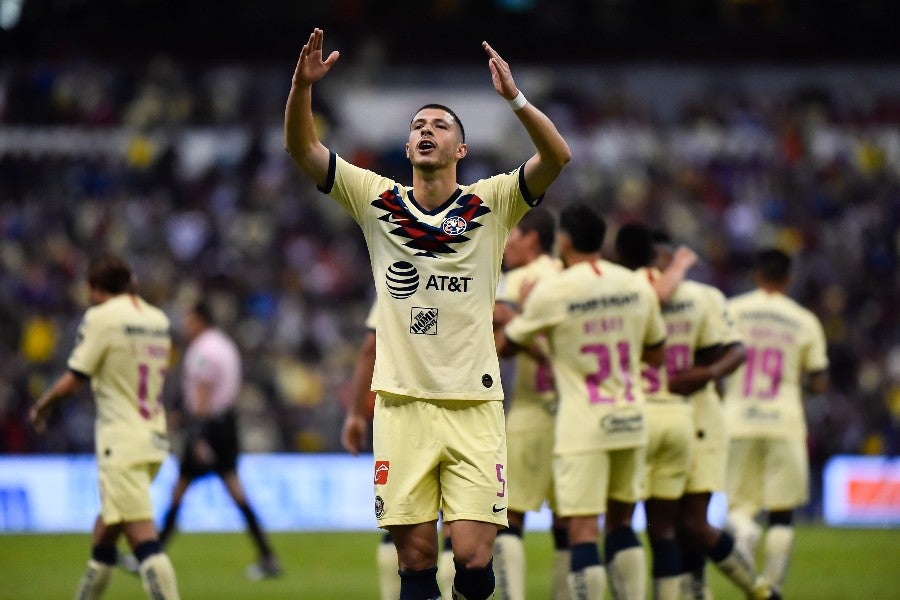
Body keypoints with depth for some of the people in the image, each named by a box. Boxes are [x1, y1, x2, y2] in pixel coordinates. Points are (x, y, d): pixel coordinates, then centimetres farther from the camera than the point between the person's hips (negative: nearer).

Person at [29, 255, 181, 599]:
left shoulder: (101, 317, -8)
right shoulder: (158, 319, 12)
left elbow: (74, 380, -10)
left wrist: (41, 407, 7)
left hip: (121, 439, -8)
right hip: (154, 438, 8)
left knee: (142, 536, -14)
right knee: (104, 532, 21)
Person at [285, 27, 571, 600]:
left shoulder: (491, 203, 4)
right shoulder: (378, 200, 8)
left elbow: (557, 156, -11)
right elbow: (302, 147, 3)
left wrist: (515, 98, -24)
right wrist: (302, 86, -14)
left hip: (474, 407, -1)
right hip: (402, 403, 1)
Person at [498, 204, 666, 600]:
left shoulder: (550, 293, -9)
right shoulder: (636, 287, 4)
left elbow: (506, 346, 4)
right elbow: (656, 355, 15)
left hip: (583, 426, -5)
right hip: (631, 420, 5)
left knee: (582, 529, -6)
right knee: (621, 522, 16)